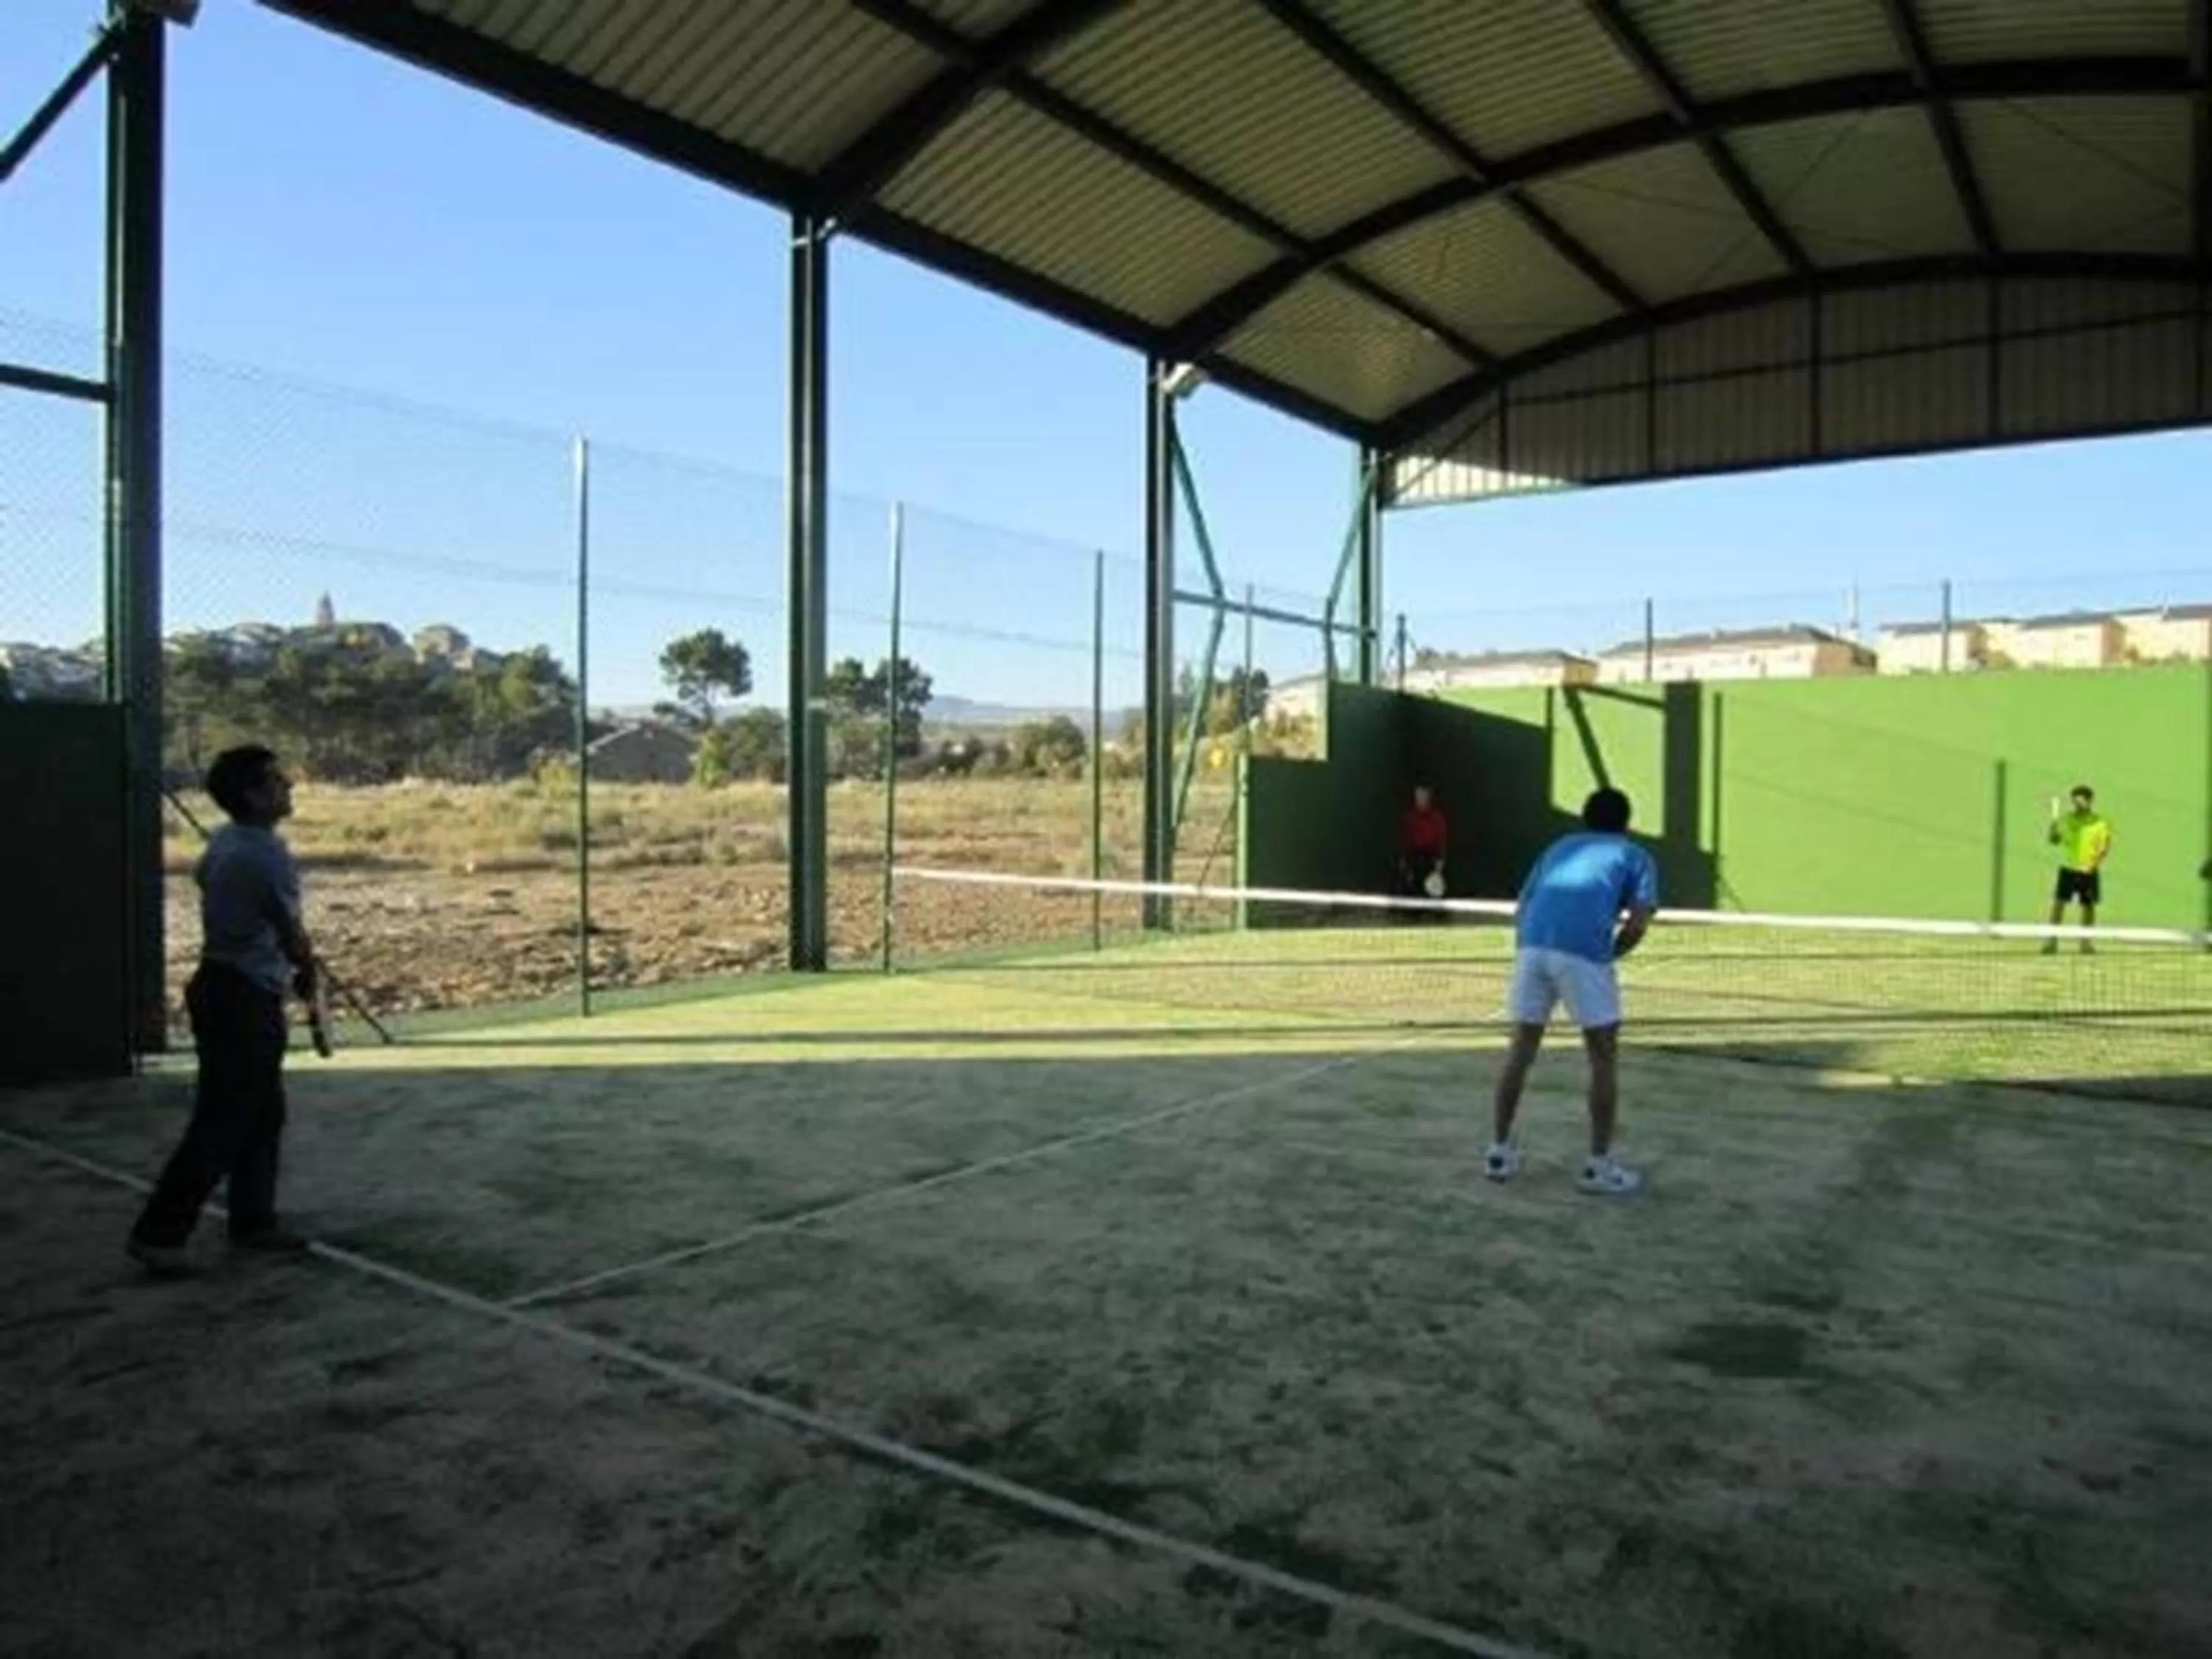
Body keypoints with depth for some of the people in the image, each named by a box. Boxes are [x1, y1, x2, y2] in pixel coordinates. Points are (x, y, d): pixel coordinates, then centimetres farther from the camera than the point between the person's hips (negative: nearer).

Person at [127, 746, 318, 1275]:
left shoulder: (224, 841, 7)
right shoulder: (268, 856, -20)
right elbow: (293, 938, -12)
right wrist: (306, 975, 11)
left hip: (226, 987, 10)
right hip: (243, 1000, -10)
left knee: (264, 1115, 17)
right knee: (221, 1124, -4)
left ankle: (253, 1222, 25)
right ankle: (158, 1233, 3)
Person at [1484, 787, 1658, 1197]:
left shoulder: (1559, 847, 31)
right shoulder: (1636, 856, 20)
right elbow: (1638, 923, 4)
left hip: (1533, 944, 4)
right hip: (1584, 952, -4)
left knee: (1521, 1048, 16)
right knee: (1604, 1055, 11)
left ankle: (1500, 1151, 22)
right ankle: (1599, 1165, 13)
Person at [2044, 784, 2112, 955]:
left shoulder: (2100, 822, -3)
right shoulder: (2066, 820, 3)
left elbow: (2106, 847, -4)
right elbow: (2055, 841, 7)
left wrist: (2095, 863, -17)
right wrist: (2054, 829, -13)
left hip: (2089, 871, -1)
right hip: (2068, 868, 1)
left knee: (2088, 906, 5)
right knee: (2059, 903, -6)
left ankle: (2086, 942, 15)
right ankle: (2051, 940, -3)